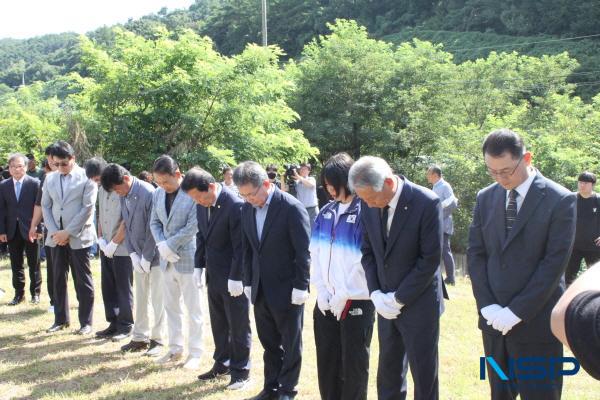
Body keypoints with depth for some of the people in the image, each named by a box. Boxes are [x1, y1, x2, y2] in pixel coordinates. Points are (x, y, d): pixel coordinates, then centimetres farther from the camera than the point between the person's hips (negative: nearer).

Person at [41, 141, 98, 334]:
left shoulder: (86, 177, -6)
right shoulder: (50, 179, 9)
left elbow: (88, 208, -11)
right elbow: (45, 206, 10)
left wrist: (68, 232, -13)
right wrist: (54, 231, -4)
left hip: (78, 236, -5)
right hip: (56, 236, 5)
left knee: (83, 281, 1)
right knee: (58, 278, 10)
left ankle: (86, 322, 9)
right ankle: (61, 319, 21)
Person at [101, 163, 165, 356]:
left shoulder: (148, 193, -20)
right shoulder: (124, 196, 3)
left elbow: (152, 229, -18)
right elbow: (126, 226, 8)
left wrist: (146, 258, -15)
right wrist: (133, 254, -2)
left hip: (154, 254, -7)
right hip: (139, 255, 7)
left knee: (157, 299, 1)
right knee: (140, 298, 12)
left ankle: (157, 339, 10)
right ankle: (140, 338, 21)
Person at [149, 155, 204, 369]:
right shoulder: (158, 193, 5)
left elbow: (193, 227, -18)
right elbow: (155, 222, 10)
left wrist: (169, 245, -15)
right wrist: (161, 245, -8)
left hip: (188, 258, -6)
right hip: (167, 259, 7)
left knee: (193, 308, 3)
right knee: (170, 306, 14)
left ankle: (195, 352, 13)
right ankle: (175, 348, 26)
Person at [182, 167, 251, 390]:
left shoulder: (235, 205, -22)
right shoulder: (202, 205, 1)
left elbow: (241, 246, -20)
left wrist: (236, 278, -18)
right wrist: (199, 265, 8)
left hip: (233, 277, -7)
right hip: (213, 274, 7)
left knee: (238, 325, 6)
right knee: (218, 323, 17)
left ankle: (241, 369, 18)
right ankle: (222, 363, 31)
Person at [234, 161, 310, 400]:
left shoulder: (292, 208, -16)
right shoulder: (247, 208, 3)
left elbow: (303, 251, -14)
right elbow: (247, 248, 11)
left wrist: (301, 287, -14)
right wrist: (248, 282, 8)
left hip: (287, 289, -6)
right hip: (260, 289, 6)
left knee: (290, 343, 8)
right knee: (269, 342, 15)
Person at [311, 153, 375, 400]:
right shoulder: (325, 213, 8)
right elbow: (316, 254, 9)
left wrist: (344, 296, -13)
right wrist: (322, 291, -1)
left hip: (356, 302, -6)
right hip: (326, 301, 6)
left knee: (354, 365, 6)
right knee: (327, 362, 13)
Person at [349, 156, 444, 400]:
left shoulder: (427, 203, -18)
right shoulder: (369, 206, -2)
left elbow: (431, 259, -16)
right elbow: (368, 252, 7)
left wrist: (399, 298, -14)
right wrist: (376, 294, -5)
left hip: (418, 303, -5)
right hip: (385, 304, 5)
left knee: (423, 372, 5)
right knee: (388, 371, 13)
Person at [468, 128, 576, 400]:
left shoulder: (560, 200, -9)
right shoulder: (485, 198, 6)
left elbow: (555, 262, -13)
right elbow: (475, 254, 6)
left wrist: (517, 312, -15)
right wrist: (488, 306, -6)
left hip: (536, 321, -4)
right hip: (494, 319, 5)